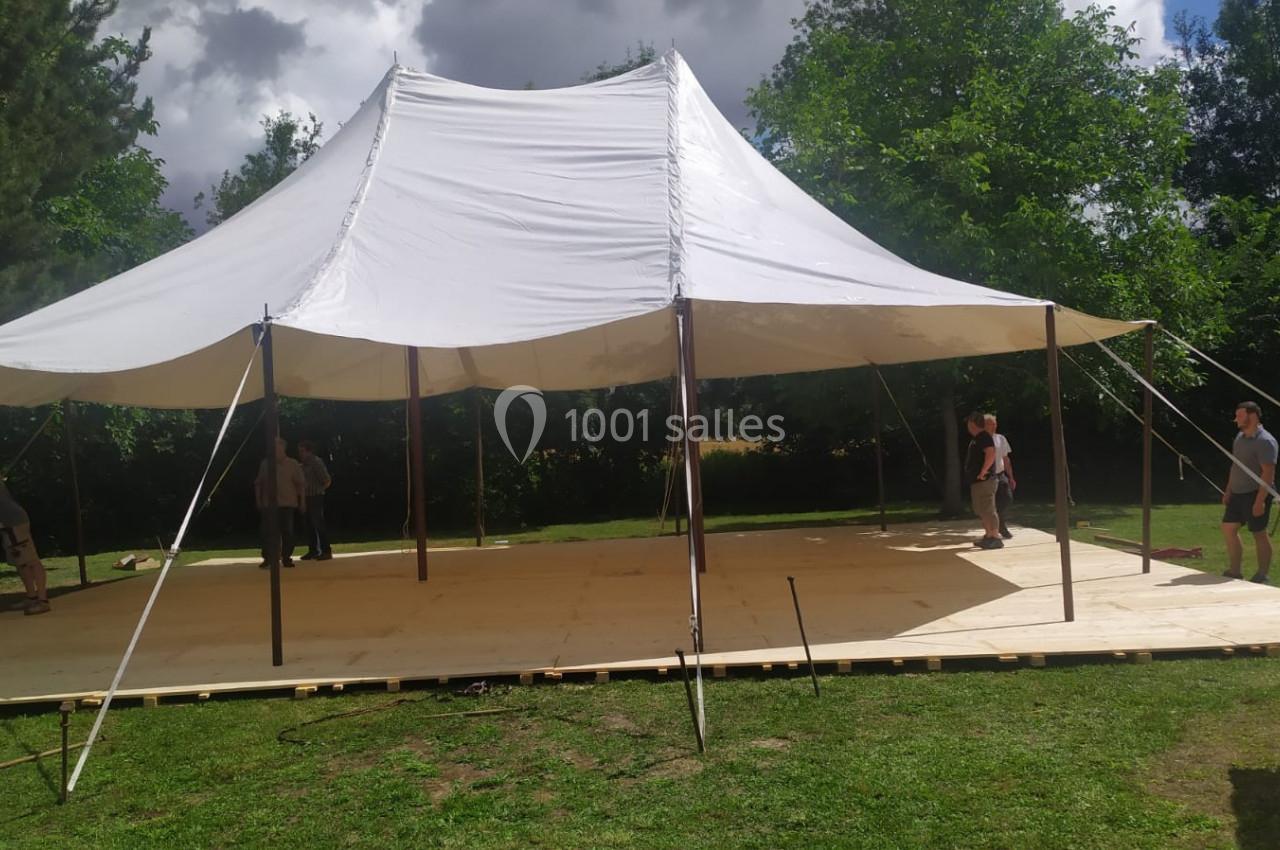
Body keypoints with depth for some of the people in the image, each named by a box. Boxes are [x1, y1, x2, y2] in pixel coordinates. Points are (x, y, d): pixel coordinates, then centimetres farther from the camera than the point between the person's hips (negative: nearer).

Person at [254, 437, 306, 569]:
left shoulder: (293, 464, 1)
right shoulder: (265, 463, 7)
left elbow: (301, 484, 1)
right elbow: (258, 483, 12)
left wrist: (302, 501, -4)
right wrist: (258, 500, 6)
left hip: (287, 504, -1)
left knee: (287, 531, 3)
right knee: (267, 531, -5)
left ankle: (286, 557, 12)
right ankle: (267, 558, -1)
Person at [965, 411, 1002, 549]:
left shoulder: (984, 437, -14)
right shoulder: (976, 439, 17)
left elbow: (991, 454, -28)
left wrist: (983, 471, -25)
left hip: (984, 481, -11)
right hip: (977, 481, 11)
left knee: (988, 510, -10)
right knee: (980, 510, 16)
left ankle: (996, 538, -8)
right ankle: (988, 536, 23)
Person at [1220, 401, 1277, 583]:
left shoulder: (1265, 441, -16)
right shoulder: (1240, 436, 11)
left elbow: (1268, 473, -21)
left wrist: (1260, 500, -24)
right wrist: (1228, 490, 17)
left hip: (1256, 494, -9)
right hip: (1238, 493, 9)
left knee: (1259, 533, 0)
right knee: (1228, 528, 8)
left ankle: (1262, 577, 11)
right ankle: (1234, 571, 16)